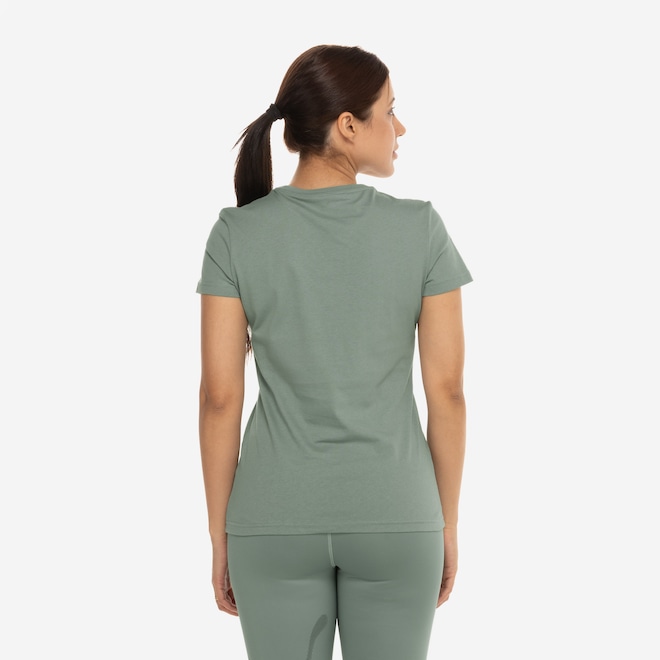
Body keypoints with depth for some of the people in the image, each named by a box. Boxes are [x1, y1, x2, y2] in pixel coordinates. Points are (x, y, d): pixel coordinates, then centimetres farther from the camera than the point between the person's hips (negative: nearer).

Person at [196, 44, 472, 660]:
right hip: (394, 517, 0)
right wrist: (448, 526, 6)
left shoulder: (237, 234, -7)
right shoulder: (420, 229, -8)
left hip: (277, 521, 1)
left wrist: (220, 539, 3)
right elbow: (446, 389, -6)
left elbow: (220, 395, -7)